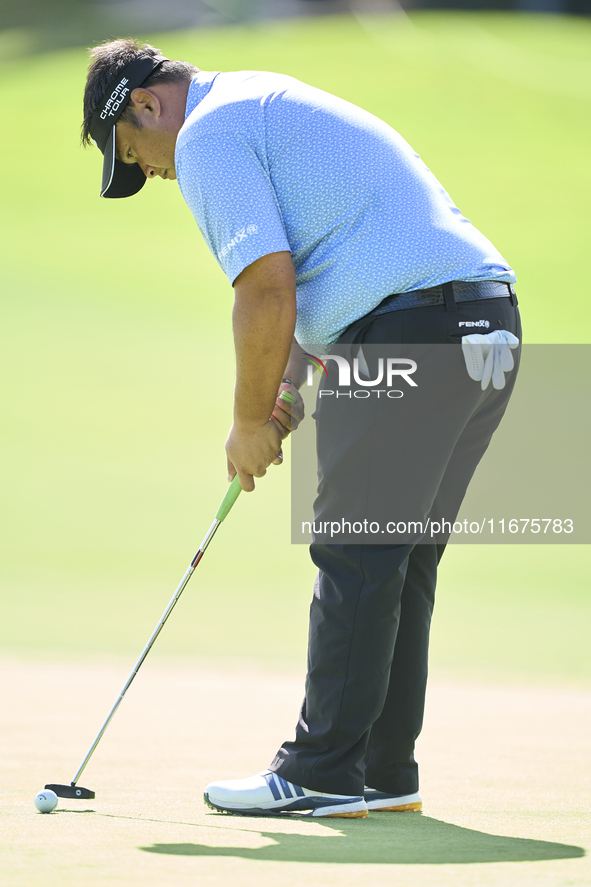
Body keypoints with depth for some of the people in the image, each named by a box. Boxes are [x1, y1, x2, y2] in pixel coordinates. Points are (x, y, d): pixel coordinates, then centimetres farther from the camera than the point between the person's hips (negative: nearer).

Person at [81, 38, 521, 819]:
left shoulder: (209, 136, -4)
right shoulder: (271, 105, 28)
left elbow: (268, 291, -13)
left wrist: (249, 421, -2)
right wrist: (287, 389, 20)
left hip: (412, 329, -10)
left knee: (357, 560, -4)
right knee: (402, 564, 13)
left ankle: (326, 775, -1)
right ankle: (385, 771, 16)